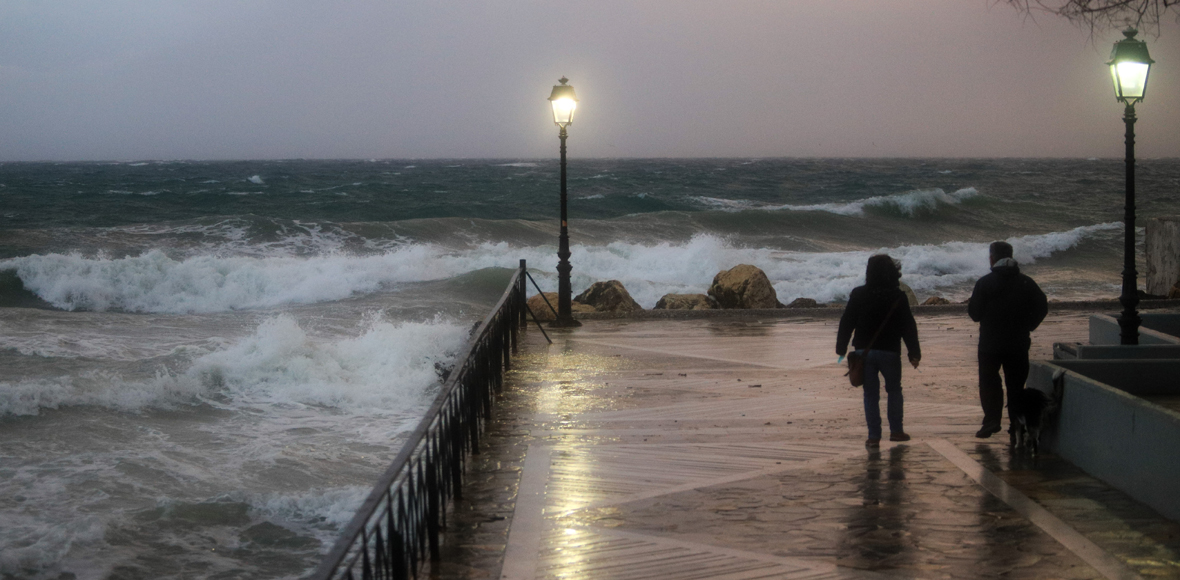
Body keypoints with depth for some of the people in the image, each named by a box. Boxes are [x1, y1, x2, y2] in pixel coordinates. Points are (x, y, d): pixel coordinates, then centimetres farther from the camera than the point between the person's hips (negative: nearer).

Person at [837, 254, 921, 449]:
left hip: (864, 352, 1)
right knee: (894, 391, 18)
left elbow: (846, 323, -1)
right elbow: (908, 327, -4)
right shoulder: (898, 297, -5)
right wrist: (914, 353, 2)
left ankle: (873, 436, 2)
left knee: (870, 394, 6)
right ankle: (896, 430, 19)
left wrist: (841, 348, 8)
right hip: (889, 352, -1)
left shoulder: (858, 295, -3)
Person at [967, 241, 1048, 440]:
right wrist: (1027, 326, 8)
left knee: (989, 382, 5)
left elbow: (974, 312, -8)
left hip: (990, 343, -3)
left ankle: (991, 420, -8)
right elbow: (1042, 306, 0)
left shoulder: (985, 282, -9)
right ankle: (1017, 423, 11)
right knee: (1016, 383, 11)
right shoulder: (1025, 282, 1)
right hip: (1018, 343, 3)